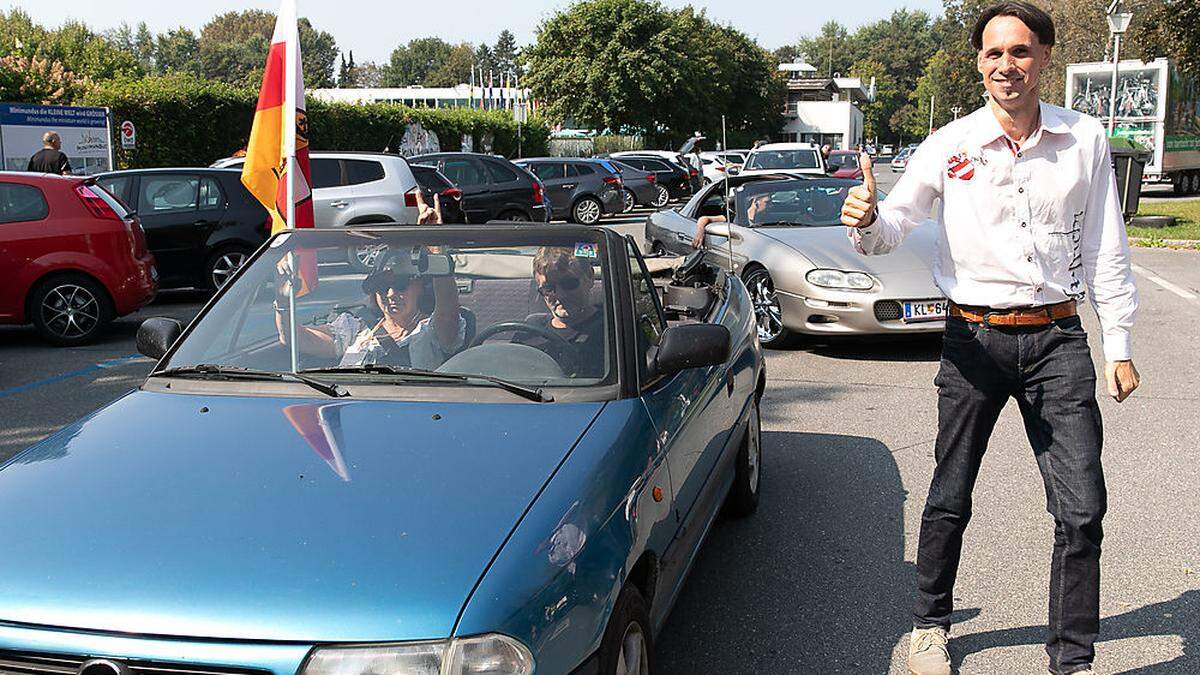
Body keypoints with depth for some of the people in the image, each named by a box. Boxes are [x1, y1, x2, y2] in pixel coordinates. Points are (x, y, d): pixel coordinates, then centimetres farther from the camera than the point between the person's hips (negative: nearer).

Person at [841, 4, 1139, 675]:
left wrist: (1119, 347, 5)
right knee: (949, 500, 8)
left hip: (1057, 340, 1)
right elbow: (892, 229, -7)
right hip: (975, 340, -1)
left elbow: (1107, 250, 7)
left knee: (1083, 509, -1)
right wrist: (866, 220, -32)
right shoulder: (950, 146, -3)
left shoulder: (1086, 139, 2)